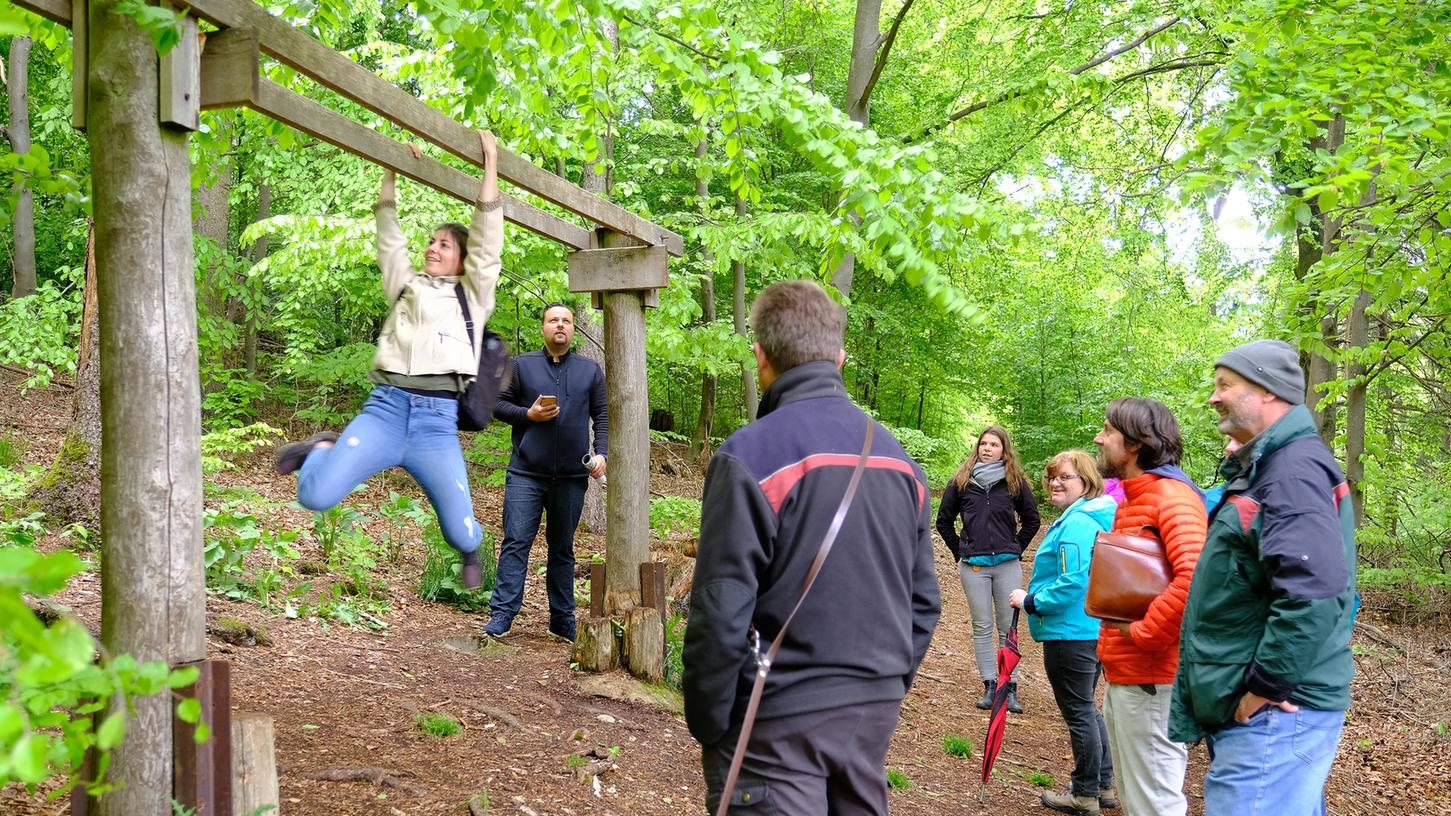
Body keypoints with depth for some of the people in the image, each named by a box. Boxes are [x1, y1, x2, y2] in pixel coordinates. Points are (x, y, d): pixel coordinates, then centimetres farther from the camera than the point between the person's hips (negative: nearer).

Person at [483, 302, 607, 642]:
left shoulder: (590, 370, 9)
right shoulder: (522, 365, 5)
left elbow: (602, 415, 9)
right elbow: (498, 404, 7)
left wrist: (601, 453, -5)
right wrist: (529, 414, -11)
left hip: (572, 476, 2)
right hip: (526, 473, -2)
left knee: (563, 547, 10)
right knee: (516, 541, -6)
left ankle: (563, 620, 17)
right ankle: (501, 614, -5)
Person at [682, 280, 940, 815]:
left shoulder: (750, 454, -15)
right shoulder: (896, 455, 7)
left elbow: (720, 612, -17)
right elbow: (923, 602, 12)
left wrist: (706, 725, -5)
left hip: (779, 722, -6)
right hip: (874, 718, 7)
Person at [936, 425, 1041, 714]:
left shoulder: (1015, 482, 4)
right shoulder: (962, 481, 4)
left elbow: (1032, 520, 14)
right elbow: (944, 520, 13)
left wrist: (1015, 549, 8)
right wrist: (959, 551, 8)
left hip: (1007, 565, 0)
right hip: (973, 566, 0)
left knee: (1008, 627, 1)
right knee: (982, 627, 2)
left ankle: (1010, 688, 5)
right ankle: (990, 686, 7)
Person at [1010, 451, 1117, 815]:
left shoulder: (1075, 524, -21)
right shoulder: (1098, 519, 11)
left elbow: (1073, 584, -27)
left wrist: (1030, 601, -16)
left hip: (1070, 633, -10)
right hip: (1095, 630, 10)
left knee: (1078, 713, 2)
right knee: (1086, 709, 20)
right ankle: (1104, 786, 30)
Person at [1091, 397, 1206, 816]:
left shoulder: (1172, 496, -16)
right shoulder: (1132, 498, 16)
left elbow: (1195, 578, -31)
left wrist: (1141, 633, -23)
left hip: (1150, 677, -10)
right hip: (1122, 673, 10)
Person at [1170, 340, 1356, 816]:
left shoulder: (1294, 468, -17)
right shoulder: (1264, 467, 16)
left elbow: (1312, 594, -29)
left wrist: (1263, 686, -23)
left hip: (1273, 714, -11)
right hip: (1257, 717, 11)